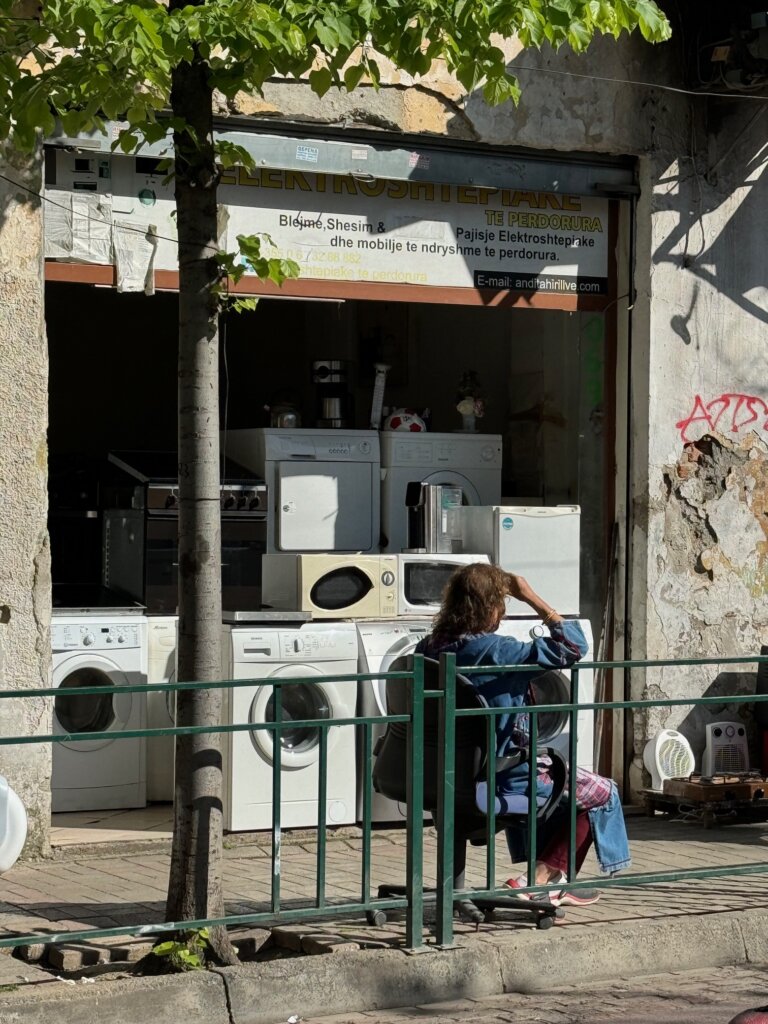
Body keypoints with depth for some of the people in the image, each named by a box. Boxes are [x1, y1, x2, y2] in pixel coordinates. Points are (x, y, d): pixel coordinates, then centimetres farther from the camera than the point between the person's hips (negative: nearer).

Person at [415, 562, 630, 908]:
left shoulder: (430, 648, -4)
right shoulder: (495, 650, -25)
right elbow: (573, 647, -22)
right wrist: (533, 598, -15)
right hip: (503, 774, -8)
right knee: (602, 793, 11)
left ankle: (545, 879, 40)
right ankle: (541, 879, 12)